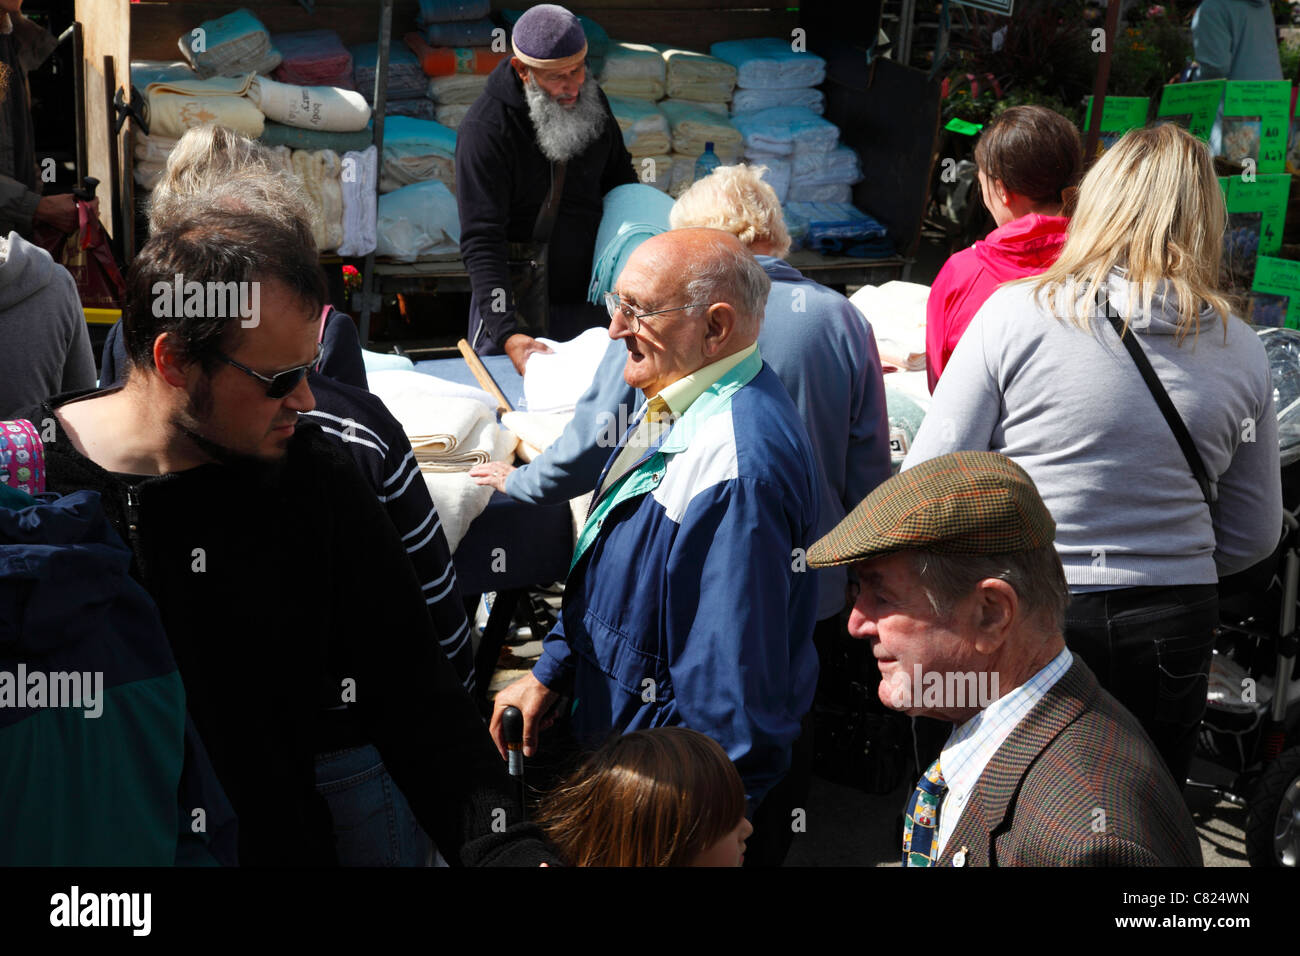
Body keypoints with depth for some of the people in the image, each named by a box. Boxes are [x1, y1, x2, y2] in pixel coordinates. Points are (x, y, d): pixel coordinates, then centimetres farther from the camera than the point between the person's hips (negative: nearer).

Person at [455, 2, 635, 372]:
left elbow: (621, 180, 17)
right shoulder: (485, 129, -20)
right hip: (515, 304, -5)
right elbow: (481, 242, -24)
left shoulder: (591, 100, 0)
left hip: (586, 299, 5)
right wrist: (507, 334, -35)